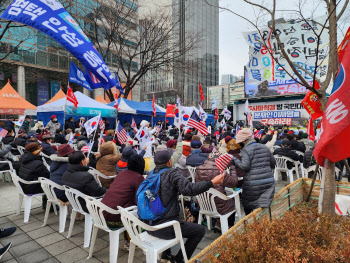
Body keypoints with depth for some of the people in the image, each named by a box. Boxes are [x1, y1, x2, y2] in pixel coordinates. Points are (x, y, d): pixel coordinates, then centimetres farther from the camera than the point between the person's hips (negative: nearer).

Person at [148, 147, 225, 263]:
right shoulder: (172, 174, -15)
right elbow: (188, 189, -30)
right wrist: (212, 182, -29)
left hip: (149, 225, 8)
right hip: (164, 229, -7)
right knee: (200, 230, 7)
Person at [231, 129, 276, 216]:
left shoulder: (245, 150, -8)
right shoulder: (265, 147, 11)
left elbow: (245, 166, -18)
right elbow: (273, 162, 17)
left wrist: (234, 159, -8)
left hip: (253, 184, -5)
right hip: (269, 182, 5)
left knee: (248, 206, 14)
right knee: (264, 207, 6)